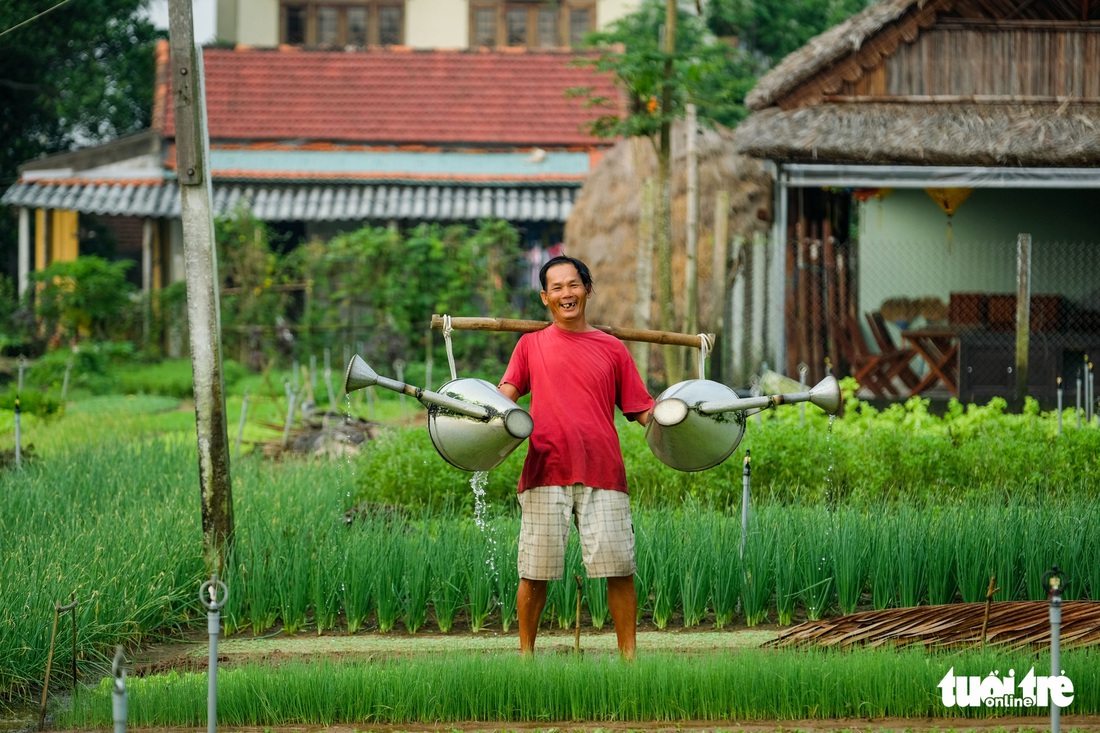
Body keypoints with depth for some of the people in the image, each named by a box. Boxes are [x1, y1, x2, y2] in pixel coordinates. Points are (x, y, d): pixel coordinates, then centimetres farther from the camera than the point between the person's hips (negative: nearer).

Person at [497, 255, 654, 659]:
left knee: (619, 566, -5)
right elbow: (504, 397, 6)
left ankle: (628, 655, 4)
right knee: (536, 570, 0)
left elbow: (642, 409, 12)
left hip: (603, 472, 0)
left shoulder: (611, 348, 14)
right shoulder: (531, 345, 14)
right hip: (545, 471, 0)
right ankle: (525, 654, 12)